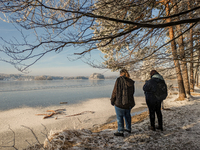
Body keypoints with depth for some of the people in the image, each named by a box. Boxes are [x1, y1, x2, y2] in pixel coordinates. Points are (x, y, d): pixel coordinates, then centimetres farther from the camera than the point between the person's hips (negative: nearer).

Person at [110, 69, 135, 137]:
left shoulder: (119, 80, -13)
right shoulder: (131, 82, 2)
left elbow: (115, 91, -12)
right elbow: (132, 92, 8)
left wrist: (112, 100, -2)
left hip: (120, 102, -6)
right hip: (129, 103, 6)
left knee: (119, 117, 6)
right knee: (127, 115, 22)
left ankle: (120, 131, 13)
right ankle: (128, 128, 36)